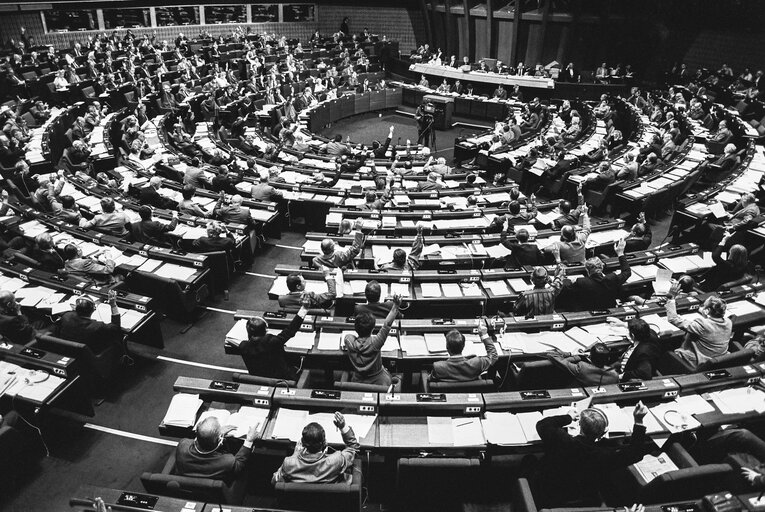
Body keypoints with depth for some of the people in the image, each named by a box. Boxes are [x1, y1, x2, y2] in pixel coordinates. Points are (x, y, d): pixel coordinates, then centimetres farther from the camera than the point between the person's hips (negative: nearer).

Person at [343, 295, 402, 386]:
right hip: (378, 382, -2)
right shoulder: (375, 342, -33)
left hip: (357, 381, 3)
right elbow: (387, 324, -29)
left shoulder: (349, 340, -22)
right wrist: (396, 306, -27)